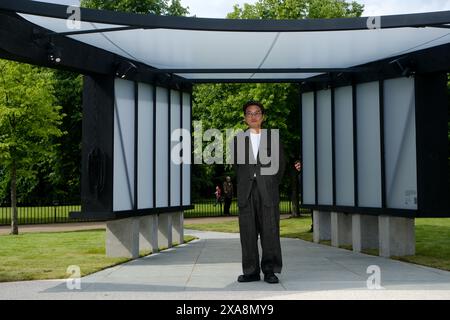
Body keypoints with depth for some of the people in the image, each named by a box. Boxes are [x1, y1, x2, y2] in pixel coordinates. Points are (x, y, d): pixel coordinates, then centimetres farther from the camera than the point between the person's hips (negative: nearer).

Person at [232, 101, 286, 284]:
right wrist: (243, 185, 5)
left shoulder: (273, 137, 10)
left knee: (270, 231, -3)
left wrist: (273, 184, 5)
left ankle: (270, 270, 3)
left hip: (268, 192, -1)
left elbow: (280, 163, 10)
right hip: (246, 192, 1)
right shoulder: (238, 139, 13)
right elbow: (236, 164, 12)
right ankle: (251, 271, 7)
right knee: (248, 232, 1)